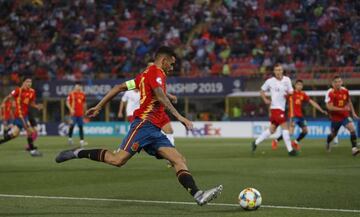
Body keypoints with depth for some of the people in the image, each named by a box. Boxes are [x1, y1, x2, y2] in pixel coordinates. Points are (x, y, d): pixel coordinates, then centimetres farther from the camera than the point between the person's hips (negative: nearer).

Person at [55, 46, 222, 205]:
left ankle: (198, 195, -20)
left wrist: (98, 107, 25)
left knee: (179, 160, -5)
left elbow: (119, 87, 24)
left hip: (154, 131, 10)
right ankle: (79, 153, -3)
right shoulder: (156, 72, -3)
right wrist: (179, 116, -27)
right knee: (117, 160, -19)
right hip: (144, 124, -10)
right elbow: (160, 96, -21)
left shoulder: (145, 75, 26)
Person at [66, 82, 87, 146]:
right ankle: (70, 138, 16)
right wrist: (71, 109, -17)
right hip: (74, 113, -5)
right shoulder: (72, 94, -3)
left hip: (80, 113, 5)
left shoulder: (82, 94, 12)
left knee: (81, 126, 1)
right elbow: (67, 102, -5)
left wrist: (84, 111, 21)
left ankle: (82, 140, -1)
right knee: (72, 125, -3)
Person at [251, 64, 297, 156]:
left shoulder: (287, 80, 6)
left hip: (282, 108, 6)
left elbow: (291, 92, 9)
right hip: (275, 107, -6)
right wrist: (265, 99, -5)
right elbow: (262, 91, 10)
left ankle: (256, 143, 27)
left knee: (272, 129, 13)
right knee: (285, 127, -14)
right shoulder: (270, 81, -3)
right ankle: (290, 150, -12)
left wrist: (288, 94, -14)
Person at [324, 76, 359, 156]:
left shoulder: (345, 91, -2)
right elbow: (329, 107, -26)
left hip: (345, 116, 3)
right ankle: (327, 143, 50)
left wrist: (353, 112, 14)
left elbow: (349, 102, 16)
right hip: (335, 117, -3)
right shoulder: (330, 93, -19)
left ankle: (354, 148, -23)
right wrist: (342, 109, -32)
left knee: (352, 129, -21)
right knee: (333, 134, 15)